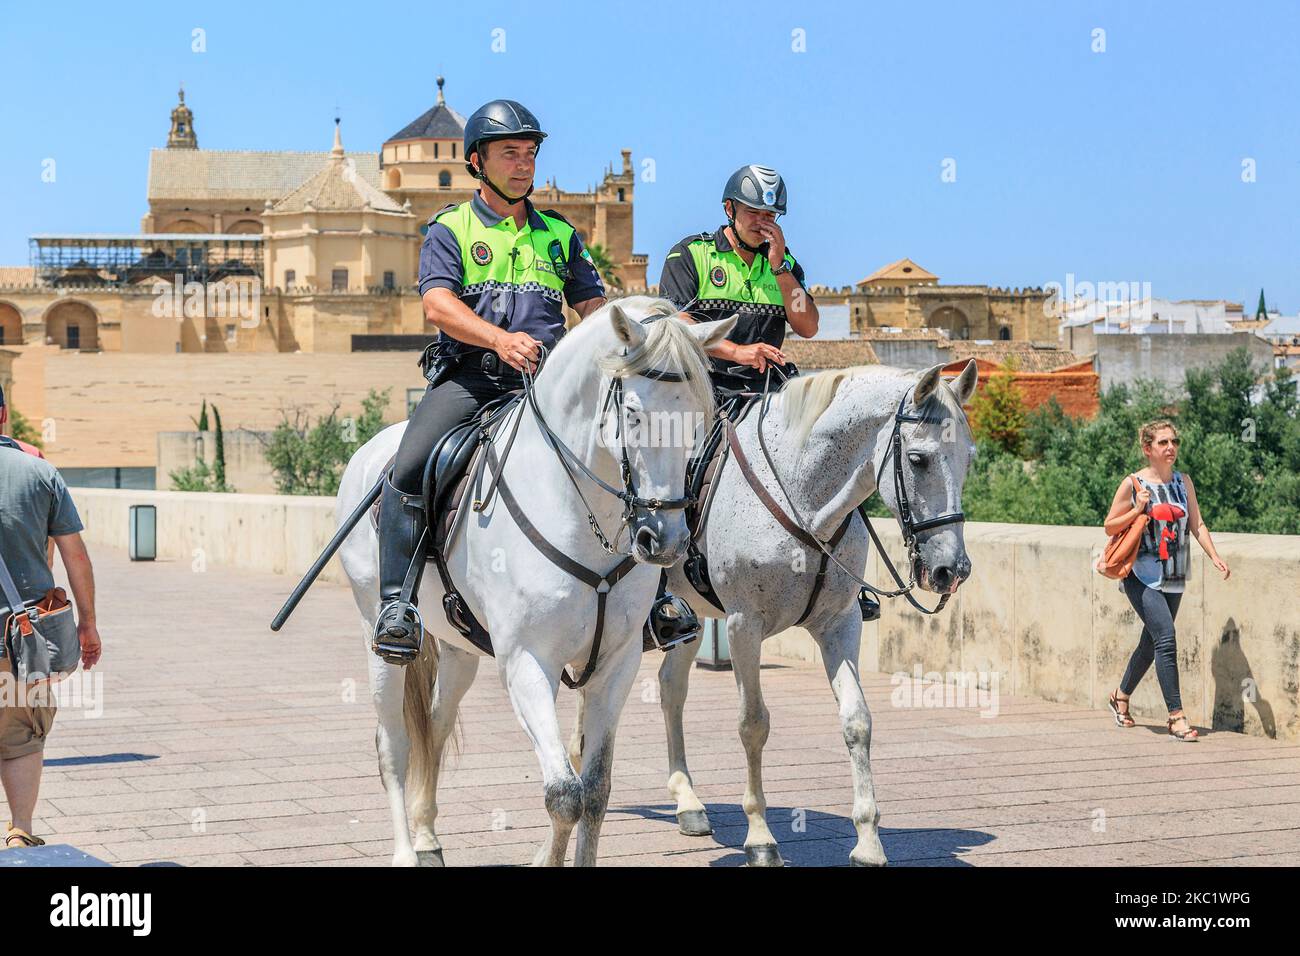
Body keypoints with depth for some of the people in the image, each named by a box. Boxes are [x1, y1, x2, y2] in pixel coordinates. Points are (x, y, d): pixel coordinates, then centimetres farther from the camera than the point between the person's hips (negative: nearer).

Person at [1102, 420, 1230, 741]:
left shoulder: (1184, 482, 8)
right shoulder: (1133, 484, -6)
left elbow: (1197, 524, 10)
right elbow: (1110, 527, 0)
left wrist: (1214, 556, -4)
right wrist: (1137, 510, -15)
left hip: (1173, 578, 6)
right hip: (1142, 576, -6)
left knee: (1151, 643, 14)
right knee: (1166, 638, -18)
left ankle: (1121, 696, 37)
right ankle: (1176, 716, -18)